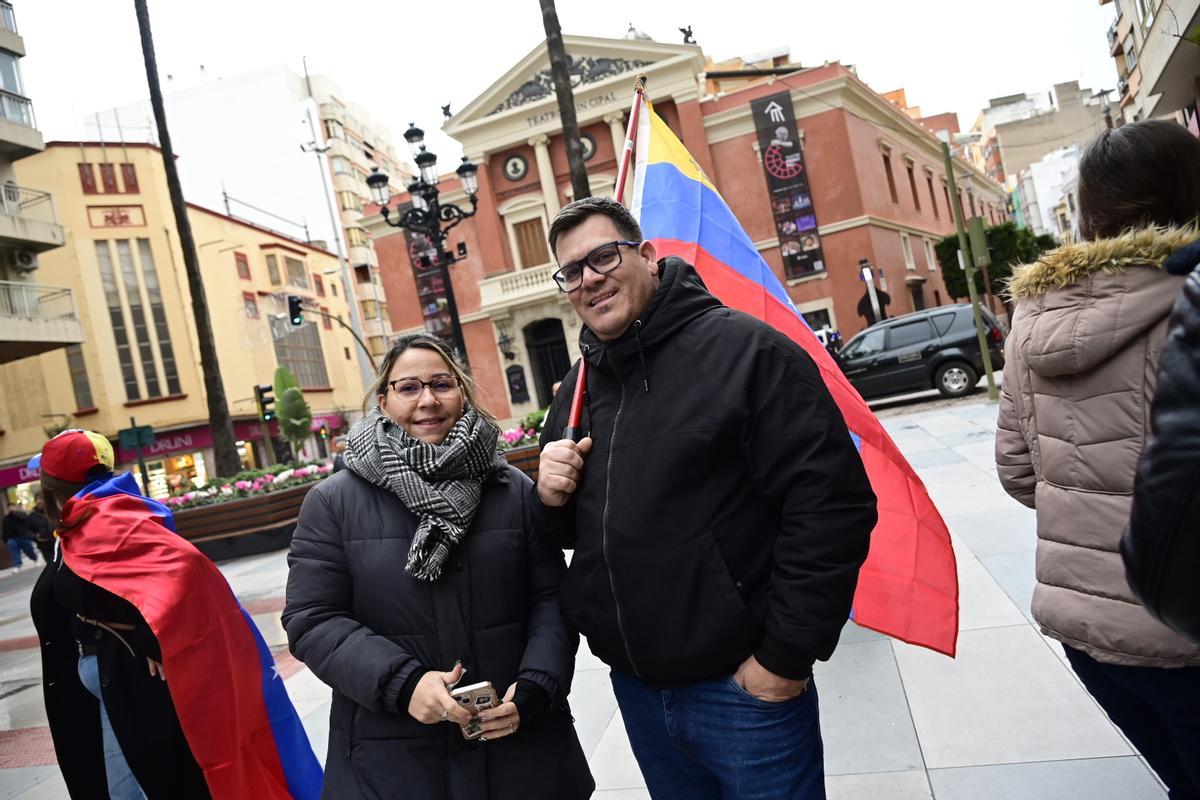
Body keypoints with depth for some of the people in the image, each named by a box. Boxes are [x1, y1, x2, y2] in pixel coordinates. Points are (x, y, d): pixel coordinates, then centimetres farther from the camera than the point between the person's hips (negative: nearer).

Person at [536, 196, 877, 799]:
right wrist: (550, 498, -6)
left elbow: (834, 503, -17)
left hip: (744, 688, -6)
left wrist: (786, 656, -15)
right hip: (635, 687, 6)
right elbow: (563, 533, 17)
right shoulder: (576, 390, 7)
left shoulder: (745, 350, -12)